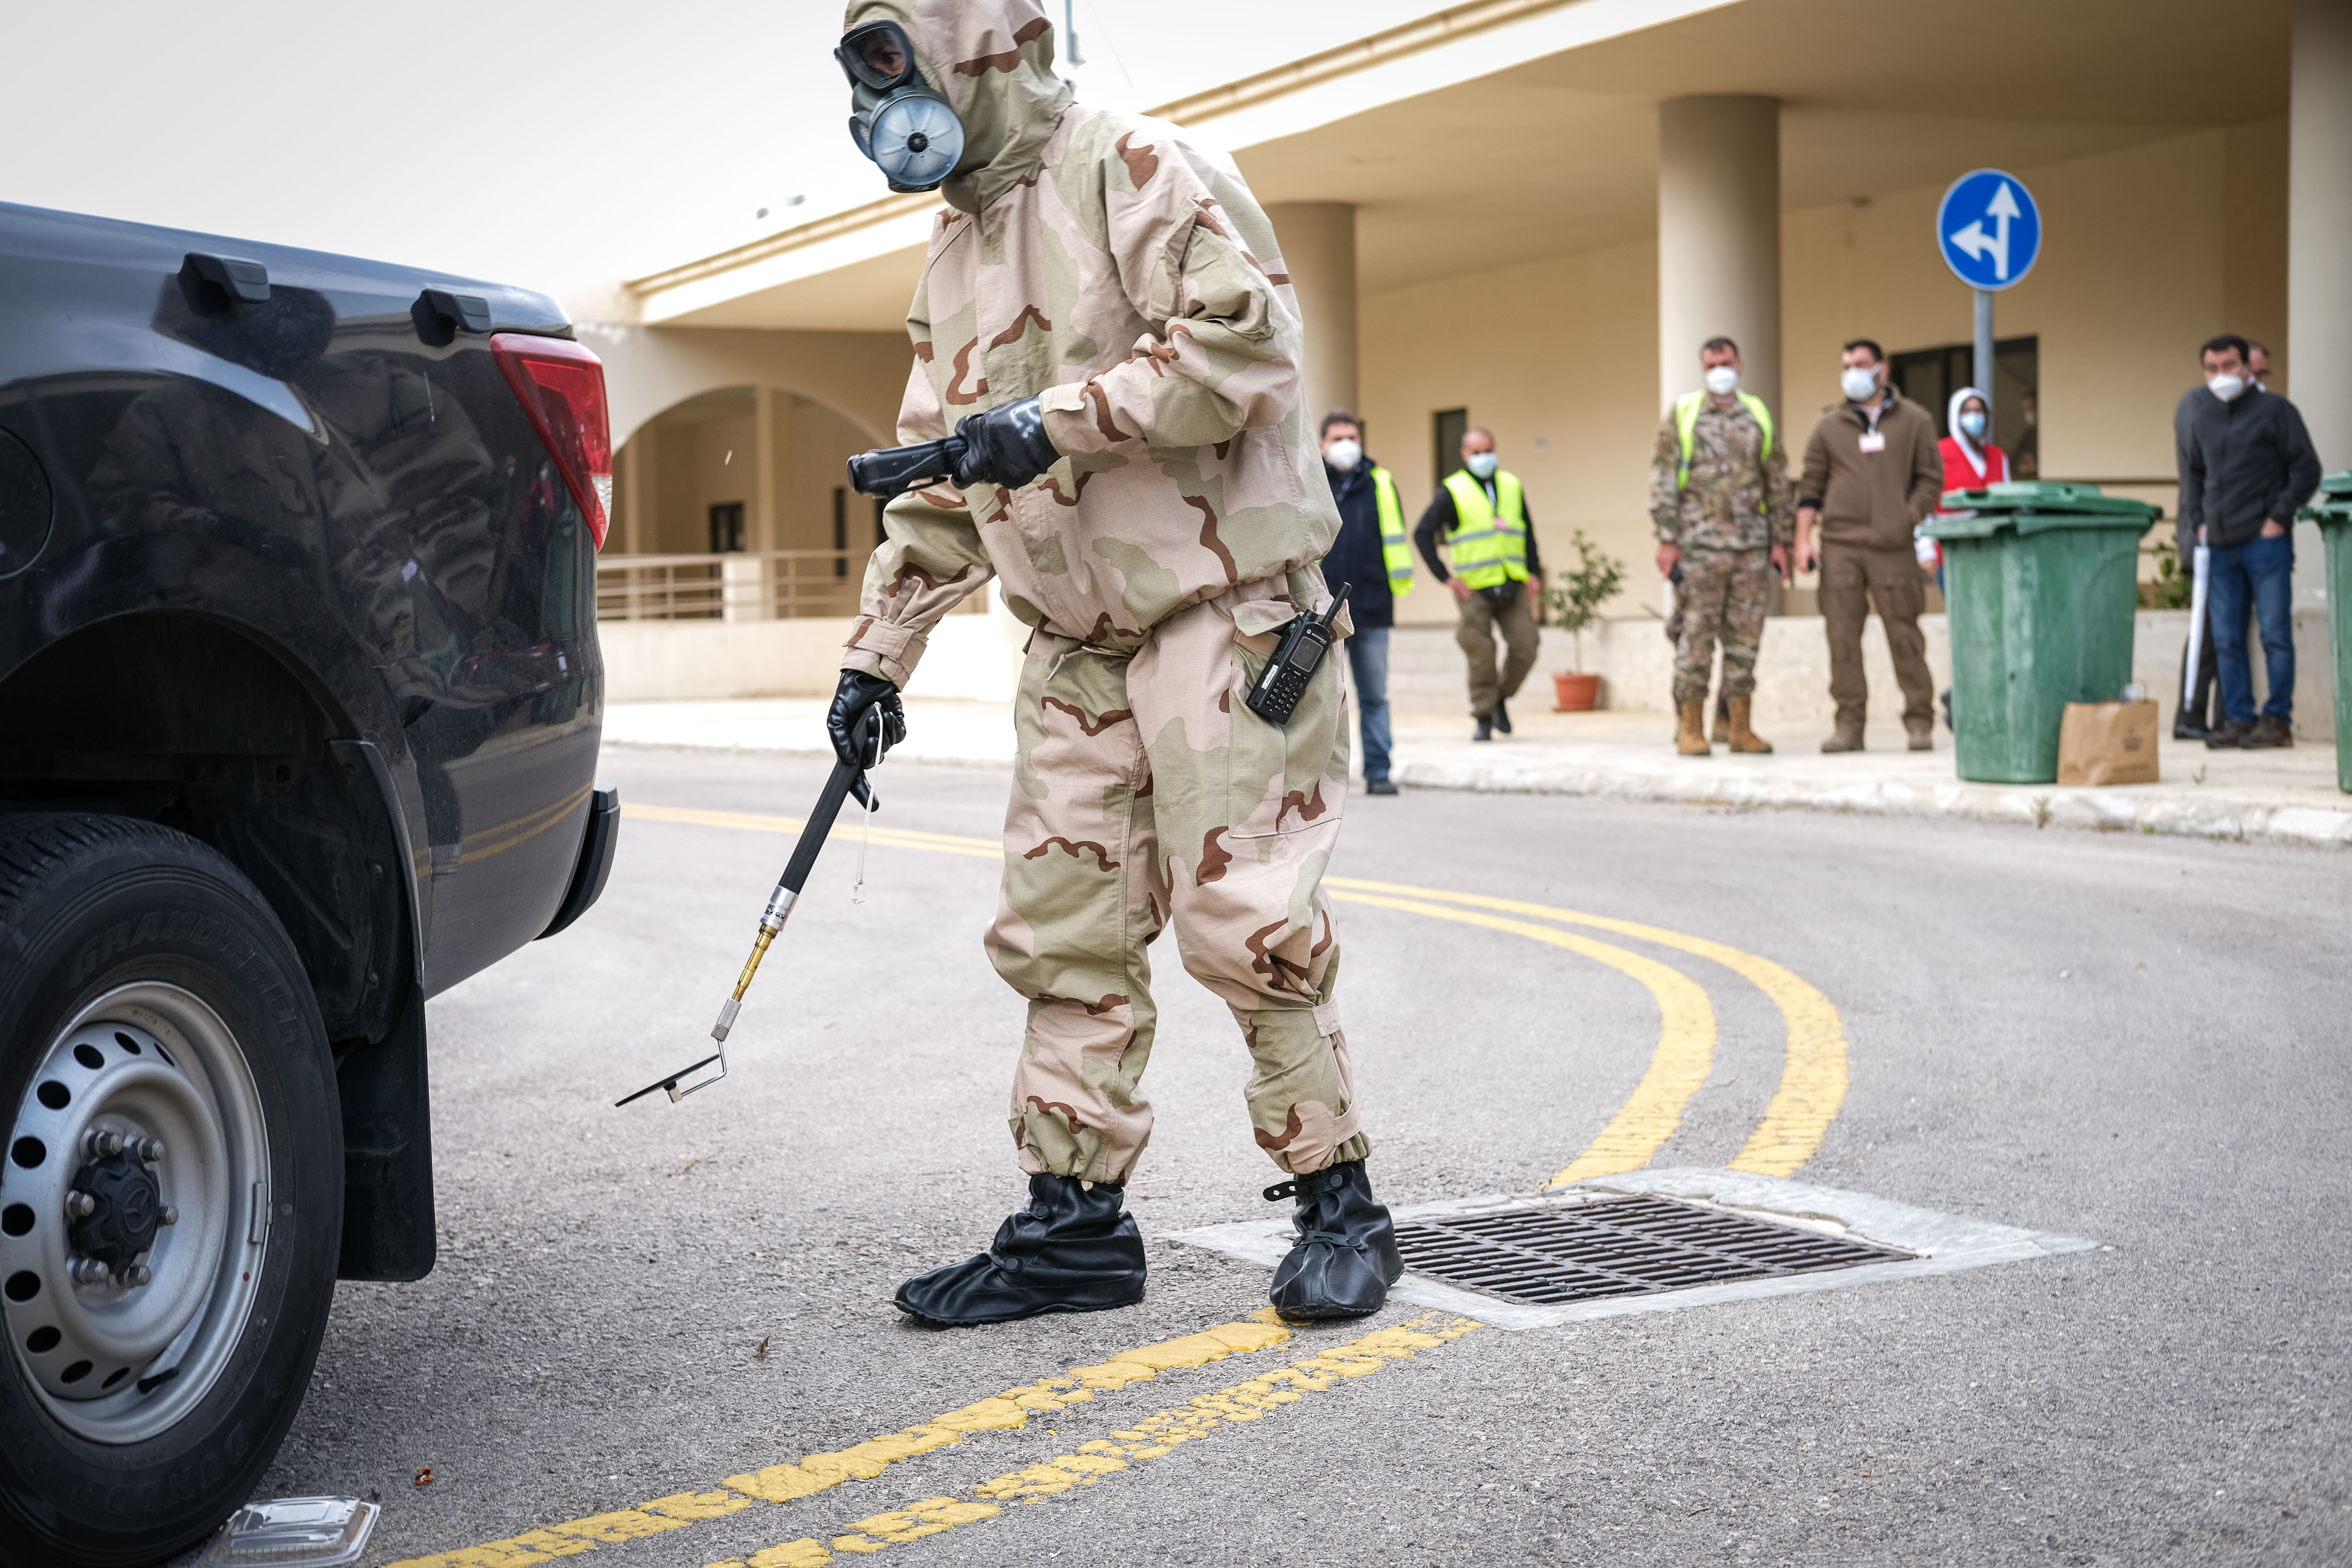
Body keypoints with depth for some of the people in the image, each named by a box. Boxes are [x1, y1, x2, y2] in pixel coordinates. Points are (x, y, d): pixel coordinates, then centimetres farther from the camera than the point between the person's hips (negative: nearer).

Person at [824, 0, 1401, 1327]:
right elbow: (943, 487, 21)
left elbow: (1245, 342, -21)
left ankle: (1341, 1208, 5)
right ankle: (1077, 1225, 13)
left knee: (1244, 919, -9)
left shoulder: (1132, 171, -9)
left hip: (1218, 611, -8)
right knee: (1061, 934, 5)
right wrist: (881, 653, 17)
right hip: (1078, 647, 8)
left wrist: (1055, 420, -21)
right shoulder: (957, 258, 17)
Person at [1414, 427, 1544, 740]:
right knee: (1481, 656, -7)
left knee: (1525, 649, -5)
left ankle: (1501, 698, 18)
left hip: (1513, 587, 3)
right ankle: (1484, 717, 5)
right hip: (1474, 589, -3)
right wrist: (1445, 576, -7)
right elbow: (1422, 533, -2)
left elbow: (1528, 532, 22)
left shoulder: (1512, 486, 13)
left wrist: (1534, 571, 10)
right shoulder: (1453, 491, 0)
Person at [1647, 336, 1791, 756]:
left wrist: (1780, 541, 8)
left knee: (1745, 636, 4)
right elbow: (1663, 480, 0)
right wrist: (1667, 540, -7)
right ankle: (1690, 728, 2)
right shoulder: (1681, 415, 4)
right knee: (1696, 635, -3)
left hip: (1753, 547, 3)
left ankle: (1739, 726, 10)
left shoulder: (1759, 417, 12)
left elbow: (1778, 482, 14)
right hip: (1699, 544, -3)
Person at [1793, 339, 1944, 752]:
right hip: (1839, 544, 2)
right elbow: (1811, 486, 12)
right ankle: (1849, 724, 4)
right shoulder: (1829, 426, 13)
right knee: (1842, 636, -1)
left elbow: (1931, 479, 8)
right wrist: (1803, 539, 2)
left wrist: (1909, 520, -6)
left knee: (1904, 634, -2)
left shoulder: (1914, 421, 9)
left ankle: (1920, 723, 4)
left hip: (1893, 547, -1)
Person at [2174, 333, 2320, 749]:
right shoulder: (2197, 413, 10)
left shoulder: (2274, 410, -2)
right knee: (2226, 640, 5)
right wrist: (2198, 522, 12)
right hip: (2219, 544, 5)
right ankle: (2238, 718, 11)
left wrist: (2279, 517, -8)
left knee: (2275, 634, -3)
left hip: (2265, 542, -5)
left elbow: (2307, 470, -1)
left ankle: (2278, 719, 1)